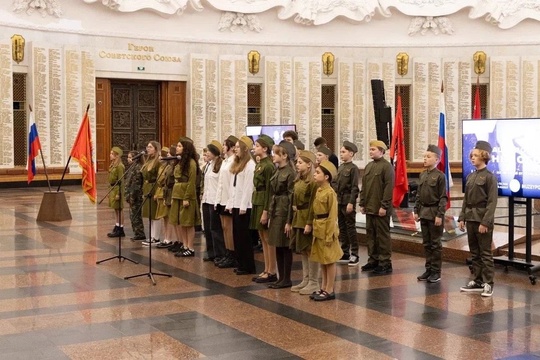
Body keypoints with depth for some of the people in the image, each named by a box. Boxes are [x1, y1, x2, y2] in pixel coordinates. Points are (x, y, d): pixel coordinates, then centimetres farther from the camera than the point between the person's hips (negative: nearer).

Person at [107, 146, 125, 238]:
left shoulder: (119, 166, -15)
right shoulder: (113, 165, 12)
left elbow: (121, 181, -17)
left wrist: (118, 193, -20)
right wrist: (110, 191, 18)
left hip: (117, 189, -9)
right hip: (112, 189, 9)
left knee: (119, 209, -2)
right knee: (116, 210, 14)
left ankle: (120, 230, 4)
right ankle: (117, 228, 21)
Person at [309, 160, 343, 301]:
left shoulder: (330, 193, -16)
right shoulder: (318, 191, 9)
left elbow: (333, 216, -16)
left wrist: (329, 235, -17)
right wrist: (314, 228, 11)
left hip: (326, 229, -9)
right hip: (318, 229, 9)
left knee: (329, 260, 2)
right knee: (322, 260, 15)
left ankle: (330, 290, 9)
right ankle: (324, 288, 24)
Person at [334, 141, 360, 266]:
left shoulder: (353, 168, -10)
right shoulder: (340, 167, 12)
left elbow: (354, 187, -14)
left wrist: (351, 202, -18)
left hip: (348, 202, -7)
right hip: (339, 202, 7)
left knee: (350, 228, -3)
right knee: (342, 228, 11)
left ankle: (354, 255, 4)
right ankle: (345, 253, 19)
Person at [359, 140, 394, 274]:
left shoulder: (386, 166, -9)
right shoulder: (368, 166, 14)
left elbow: (389, 188, -15)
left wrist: (384, 206, -18)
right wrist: (362, 203, 11)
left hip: (380, 209, -7)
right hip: (369, 208, 7)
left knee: (383, 235, -1)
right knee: (371, 234, 12)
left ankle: (385, 263, 5)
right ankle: (373, 260, 21)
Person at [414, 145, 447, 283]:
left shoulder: (440, 176, -11)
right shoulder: (422, 175, 9)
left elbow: (443, 198, -12)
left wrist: (439, 215, -16)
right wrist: (416, 211, 10)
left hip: (434, 213, -6)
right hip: (424, 213, 7)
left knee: (435, 243, 2)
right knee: (426, 243, 12)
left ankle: (436, 271, 9)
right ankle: (428, 269, 20)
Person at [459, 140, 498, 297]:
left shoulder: (489, 177, -8)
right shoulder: (470, 176, 12)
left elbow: (492, 202, -12)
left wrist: (485, 222, -18)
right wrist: (462, 217, 8)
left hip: (483, 219, -7)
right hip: (470, 218, 7)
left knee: (485, 253, -2)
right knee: (474, 252, 12)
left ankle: (488, 283, 3)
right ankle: (477, 281, 19)